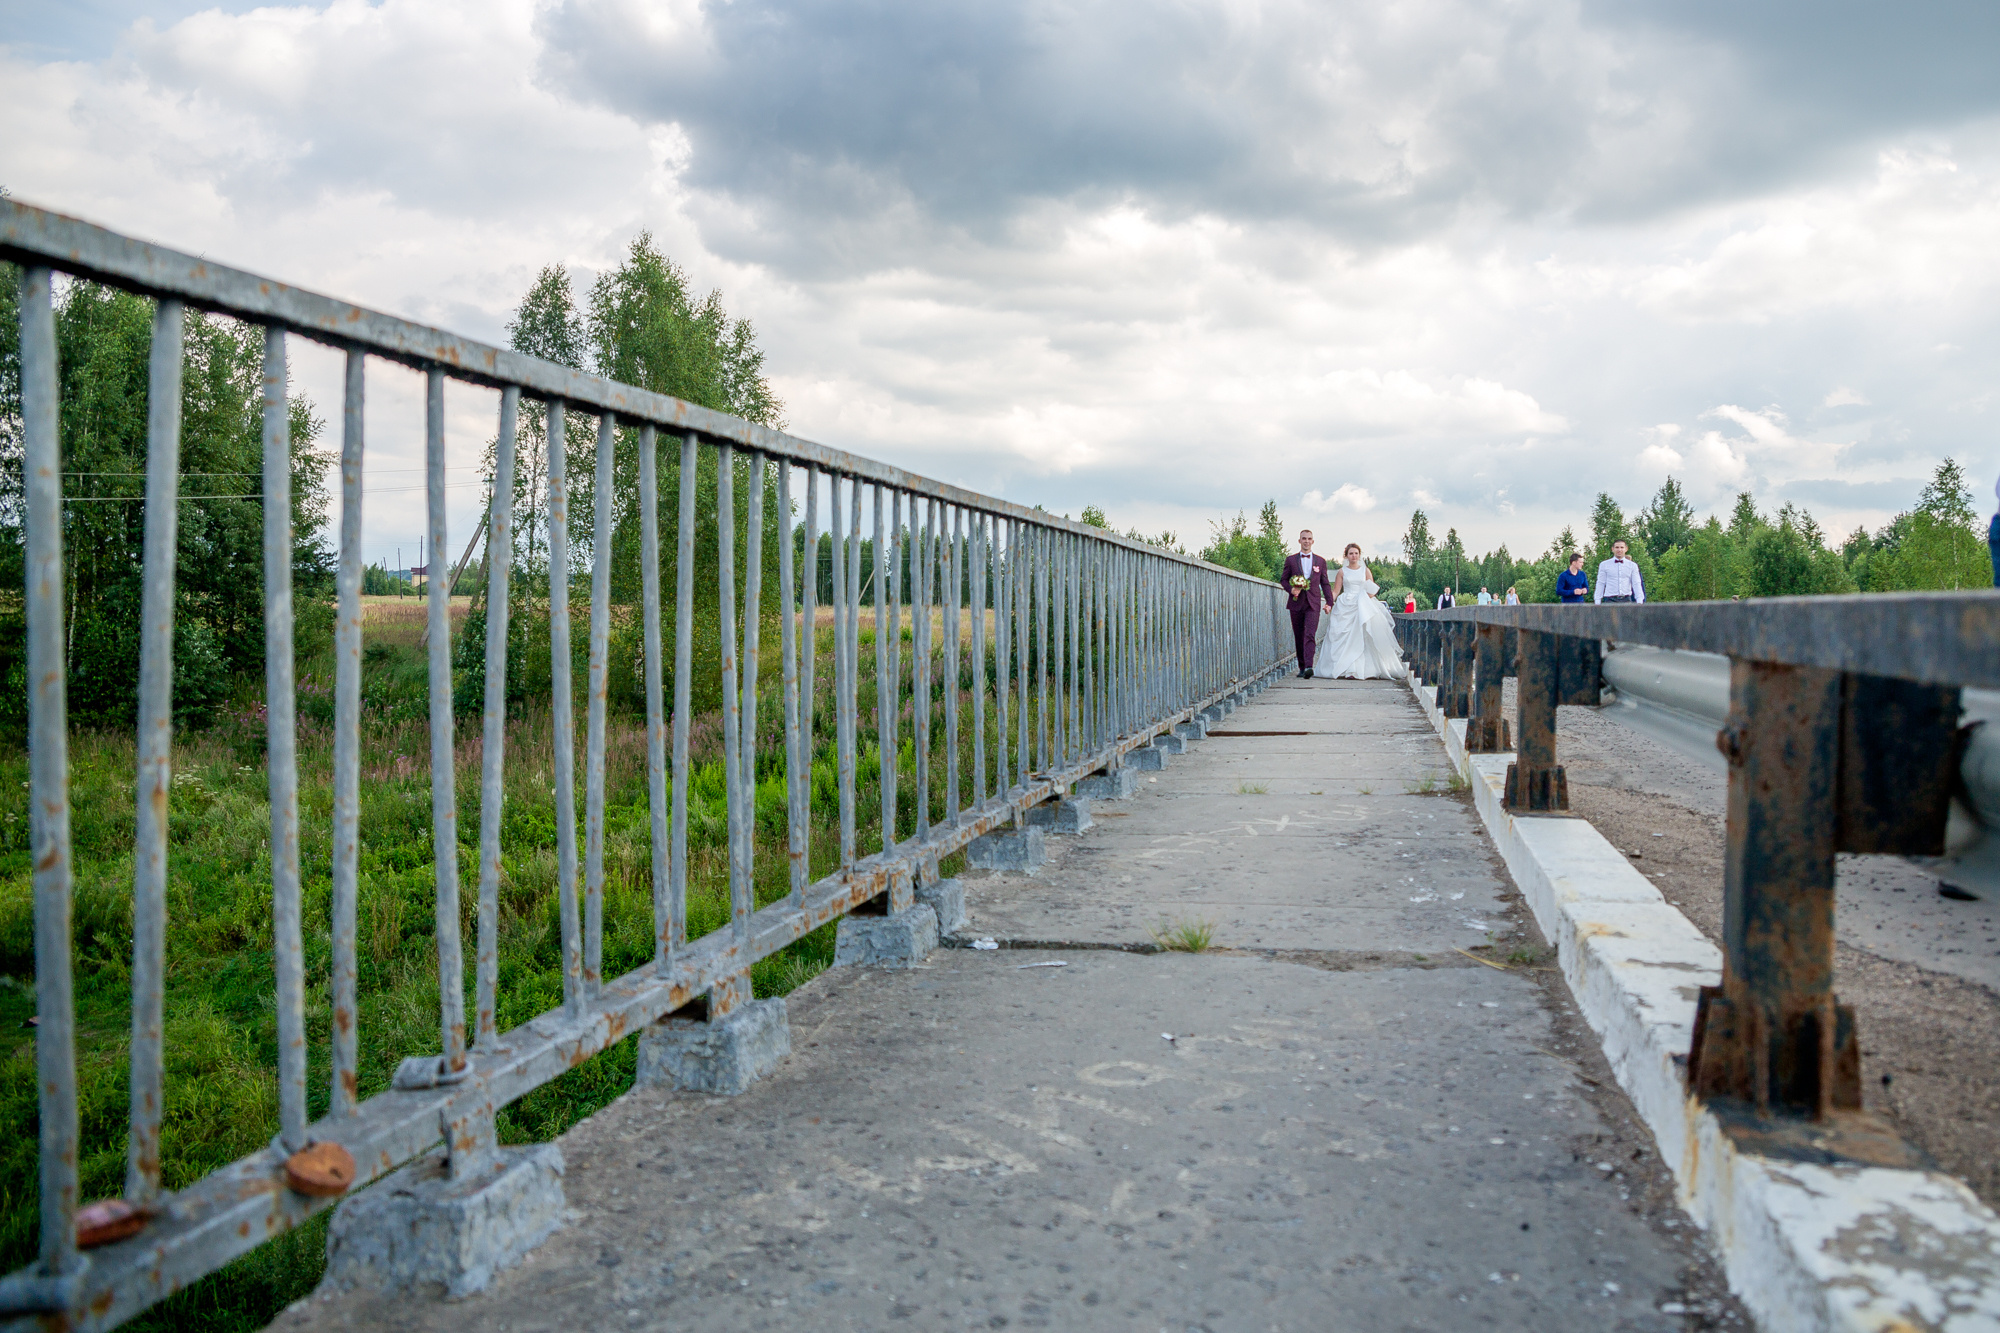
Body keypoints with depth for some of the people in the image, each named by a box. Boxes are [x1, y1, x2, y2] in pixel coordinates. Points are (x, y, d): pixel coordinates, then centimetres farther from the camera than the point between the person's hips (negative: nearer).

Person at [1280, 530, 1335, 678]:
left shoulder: (1320, 561, 11)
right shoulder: (1290, 560, 9)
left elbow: (1325, 583, 12)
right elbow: (1283, 578, 10)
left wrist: (1329, 602, 6)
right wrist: (1291, 589, -9)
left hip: (1313, 604, -1)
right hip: (1296, 603, 1)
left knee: (1309, 635, -16)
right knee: (1298, 637, 6)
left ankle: (1308, 667, -27)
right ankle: (1302, 667, 15)